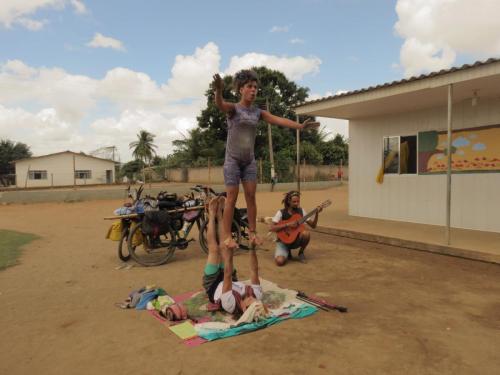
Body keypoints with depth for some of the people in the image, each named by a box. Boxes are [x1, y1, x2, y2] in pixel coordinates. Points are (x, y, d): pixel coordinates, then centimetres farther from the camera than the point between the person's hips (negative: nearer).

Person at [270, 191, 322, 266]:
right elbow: (271, 228, -21)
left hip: (296, 240, 3)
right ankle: (287, 252, 8)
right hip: (284, 240, -3)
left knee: (306, 233, -31)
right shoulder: (281, 213, -12)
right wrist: (287, 225, -28)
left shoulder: (301, 211, -1)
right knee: (280, 261, -29)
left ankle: (301, 252, -2)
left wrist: (317, 214, -18)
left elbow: (313, 225, -1)